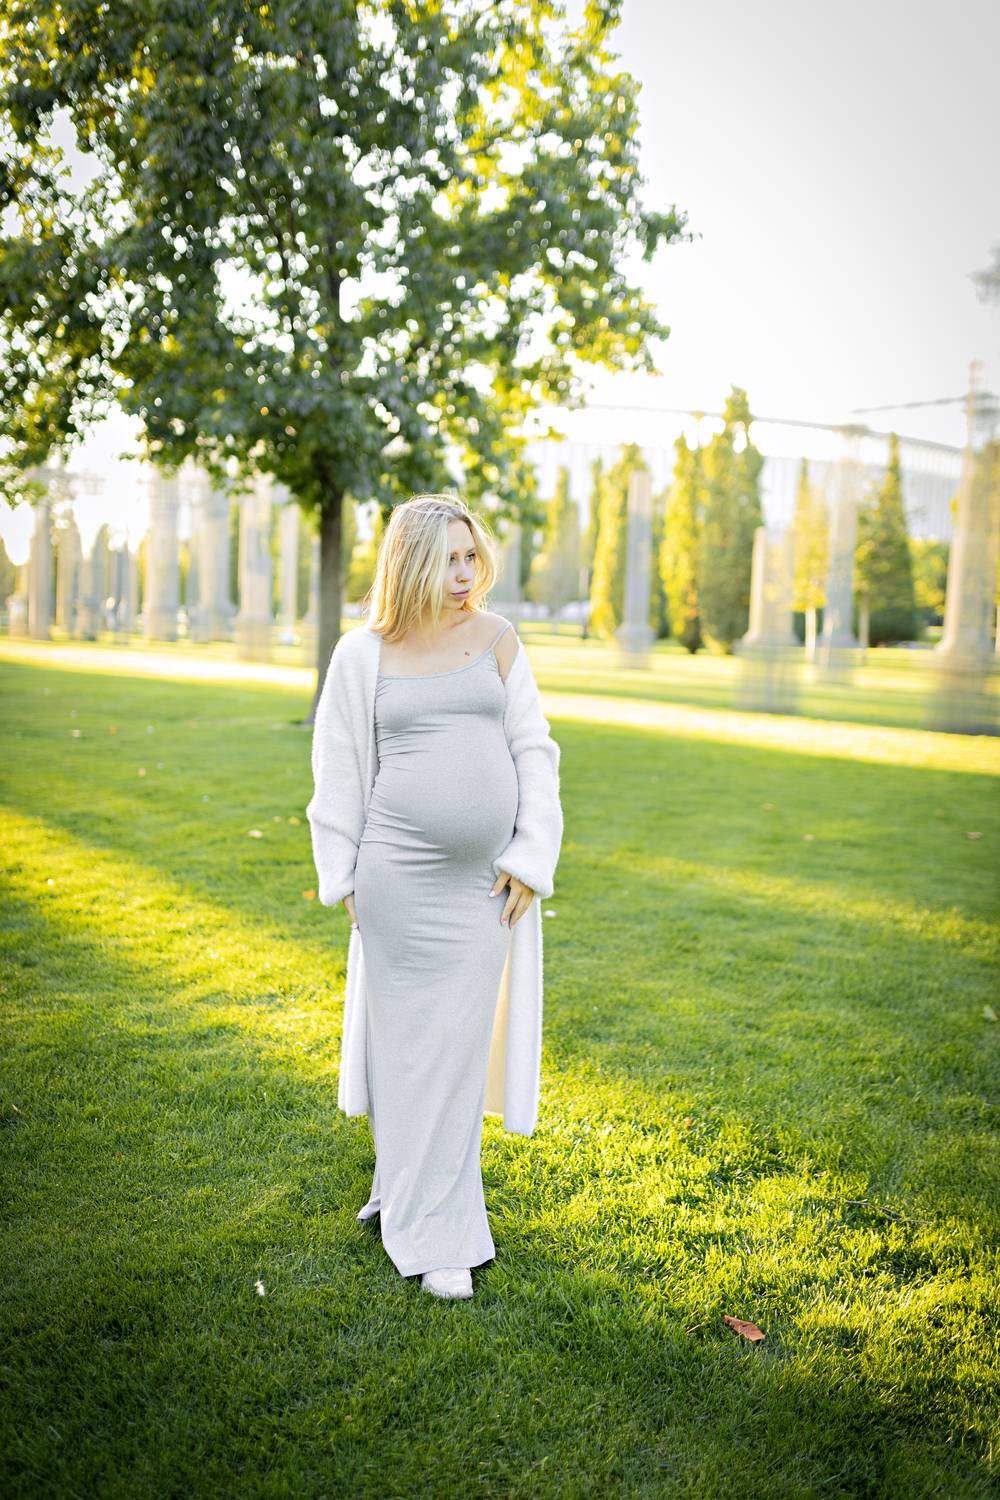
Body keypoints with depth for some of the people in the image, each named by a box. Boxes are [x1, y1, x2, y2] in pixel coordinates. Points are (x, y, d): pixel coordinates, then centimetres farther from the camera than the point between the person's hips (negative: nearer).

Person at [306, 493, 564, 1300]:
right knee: (405, 1035, 9)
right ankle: (417, 1198, 32)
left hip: (485, 876, 1)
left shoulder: (497, 639, 4)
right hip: (398, 874, -1)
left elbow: (534, 749, 4)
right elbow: (339, 772, 5)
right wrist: (343, 879, 4)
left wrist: (532, 859, -3)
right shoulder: (363, 653, 1)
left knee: (460, 1039, 8)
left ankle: (439, 1218, 27)